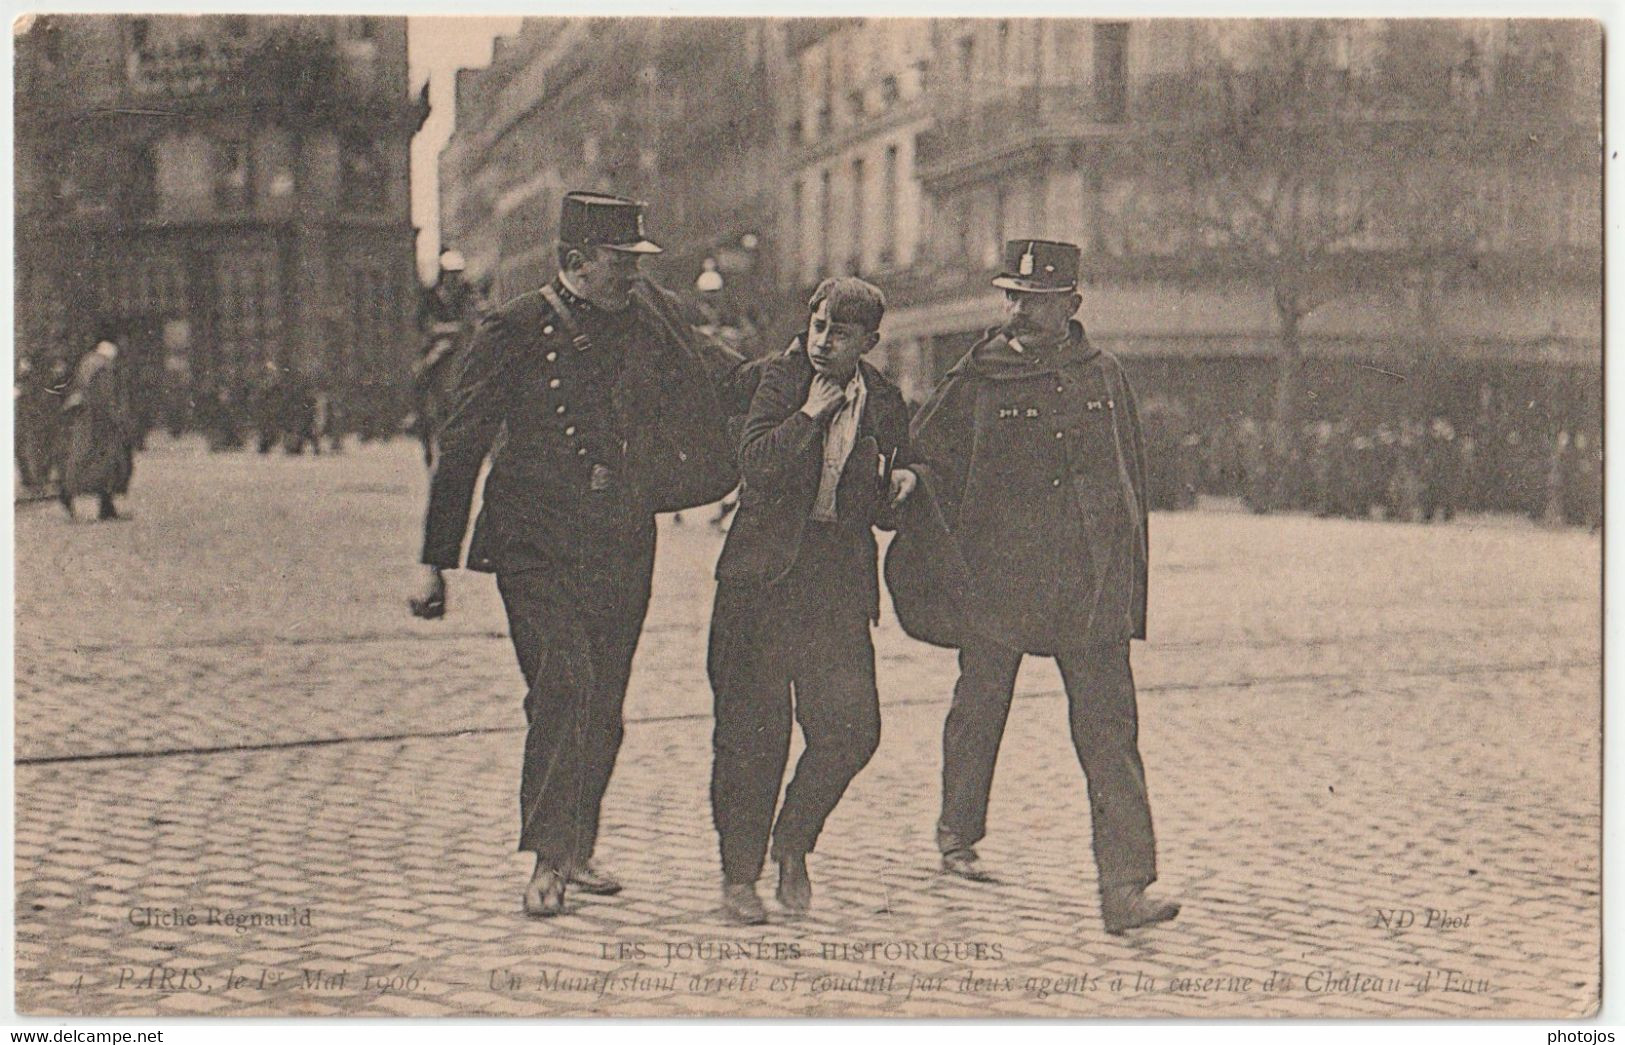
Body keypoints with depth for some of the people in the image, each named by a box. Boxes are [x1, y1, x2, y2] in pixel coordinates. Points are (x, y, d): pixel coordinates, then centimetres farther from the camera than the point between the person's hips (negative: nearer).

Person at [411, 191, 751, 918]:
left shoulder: (644, 315, 8)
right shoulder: (517, 332, -5)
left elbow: (717, 376, 28)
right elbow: (461, 449, -2)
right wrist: (436, 563, -3)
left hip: (623, 546, 5)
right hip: (538, 546, -5)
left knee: (604, 702, 7)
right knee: (563, 683, -17)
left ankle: (578, 850, 22)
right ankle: (546, 860, -10)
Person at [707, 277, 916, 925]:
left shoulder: (884, 404, 10)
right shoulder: (781, 378, 2)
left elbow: (881, 513, 15)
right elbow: (754, 464, -12)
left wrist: (898, 486, -6)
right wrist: (811, 414, -16)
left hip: (839, 585, 3)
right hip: (764, 574, -2)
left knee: (852, 730, -5)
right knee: (754, 731, -1)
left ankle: (792, 845, 20)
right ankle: (739, 874, 13)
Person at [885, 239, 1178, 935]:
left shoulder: (1104, 376, 10)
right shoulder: (976, 381, 1)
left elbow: (1132, 477, 17)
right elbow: (921, 460, 3)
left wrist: (1126, 576, 14)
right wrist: (955, 558, -6)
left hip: (1092, 587, 2)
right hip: (994, 579, -1)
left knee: (1109, 728, -5)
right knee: (979, 709, 11)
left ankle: (1124, 889, -7)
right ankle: (957, 835, 36)